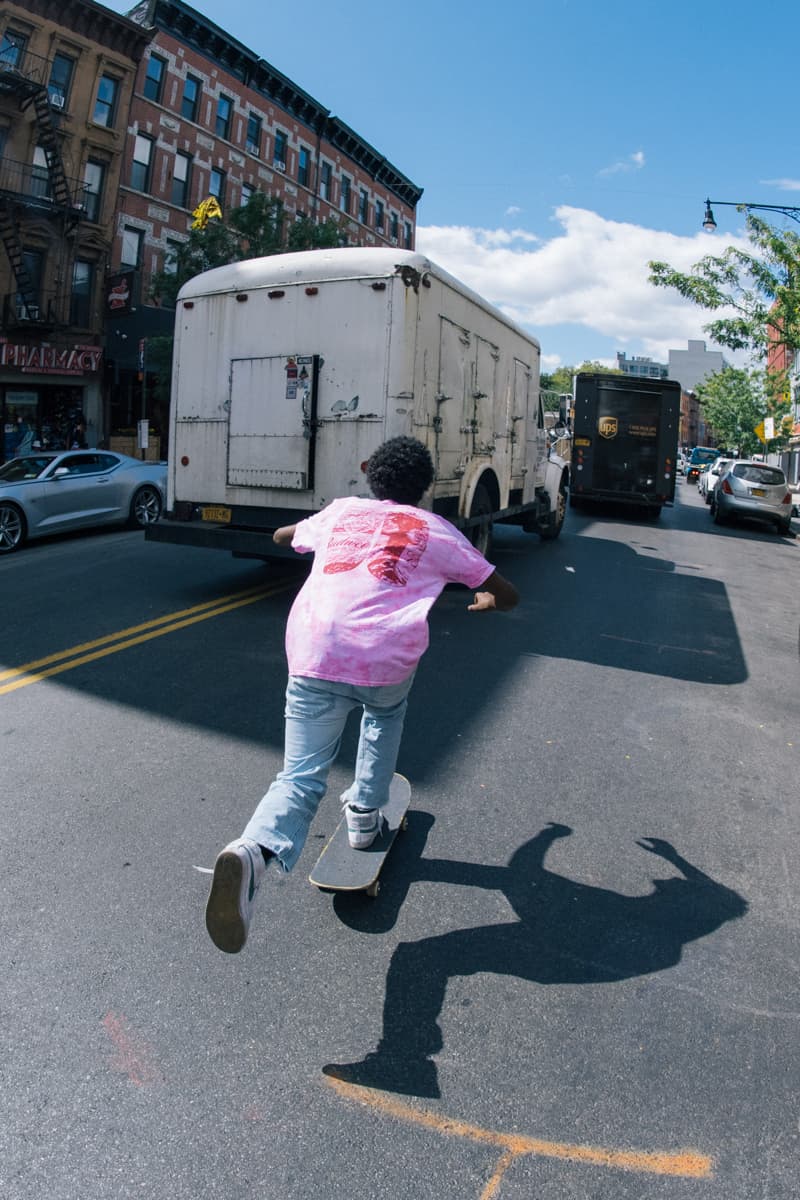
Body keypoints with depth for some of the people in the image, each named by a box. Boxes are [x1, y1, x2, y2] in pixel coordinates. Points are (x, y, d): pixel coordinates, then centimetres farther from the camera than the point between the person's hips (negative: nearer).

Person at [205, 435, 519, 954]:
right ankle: (366, 812, 34)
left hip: (312, 655, 1)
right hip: (387, 658, -1)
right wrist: (484, 601, 45)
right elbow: (507, 594, 22)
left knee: (300, 778, 3)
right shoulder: (437, 531, 17)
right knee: (387, 711, 34)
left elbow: (282, 535, 44)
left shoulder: (340, 511, 24)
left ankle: (253, 852, -26)